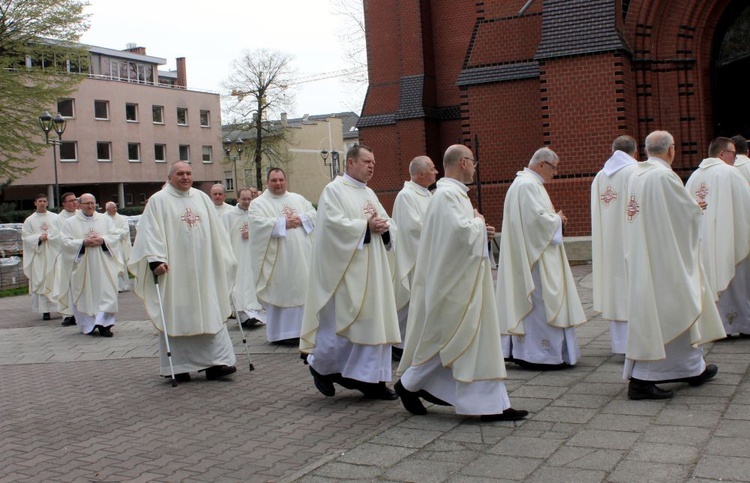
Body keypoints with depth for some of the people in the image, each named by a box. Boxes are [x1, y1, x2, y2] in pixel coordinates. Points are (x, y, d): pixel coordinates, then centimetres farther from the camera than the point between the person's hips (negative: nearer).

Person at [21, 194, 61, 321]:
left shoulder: (55, 218, 6)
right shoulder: (29, 220, 7)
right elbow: (26, 237, 1)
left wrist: (48, 236, -14)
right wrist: (39, 238, -14)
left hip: (54, 254, 0)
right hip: (39, 257, 0)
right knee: (41, 282, -1)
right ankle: (45, 310, 1)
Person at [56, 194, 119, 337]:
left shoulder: (105, 219, 11)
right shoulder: (71, 222, 4)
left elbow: (115, 235, 6)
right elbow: (66, 242, -4)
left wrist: (102, 240, -12)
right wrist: (84, 243, -16)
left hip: (103, 265, 1)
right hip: (82, 266, -1)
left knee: (105, 292, -8)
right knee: (84, 295, 2)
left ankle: (103, 323, -9)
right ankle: (87, 325, 13)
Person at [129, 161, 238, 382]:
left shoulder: (202, 198, 13)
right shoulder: (158, 201, -1)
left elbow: (216, 232, 16)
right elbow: (150, 232, -9)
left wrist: (225, 260, 13)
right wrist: (156, 260, -21)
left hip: (203, 271, 4)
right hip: (174, 271, -4)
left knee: (211, 313, -1)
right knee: (175, 316, 1)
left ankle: (215, 362, 0)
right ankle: (177, 367, 9)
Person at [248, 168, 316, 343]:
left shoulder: (298, 199, 16)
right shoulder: (258, 203, 2)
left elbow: (313, 214, 8)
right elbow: (258, 223, -15)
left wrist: (300, 219, -11)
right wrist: (283, 223, -17)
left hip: (301, 257, 4)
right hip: (277, 259, -4)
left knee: (303, 290, 7)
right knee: (280, 293, -2)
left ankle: (302, 328, 15)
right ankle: (281, 332, 4)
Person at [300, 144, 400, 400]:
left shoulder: (369, 193, 18)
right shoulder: (334, 190, -4)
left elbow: (389, 225, 16)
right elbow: (334, 224, -19)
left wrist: (384, 227, -6)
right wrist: (366, 226, -16)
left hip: (372, 271, 8)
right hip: (346, 269, -7)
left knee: (374, 321, 4)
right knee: (343, 322, -4)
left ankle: (371, 380, 9)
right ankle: (320, 365, 19)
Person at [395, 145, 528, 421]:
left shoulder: (454, 193, 16)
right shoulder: (447, 195, -17)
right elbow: (460, 231, -28)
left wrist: (480, 231, 9)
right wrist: (479, 222, -9)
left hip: (465, 280, 11)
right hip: (454, 281, -11)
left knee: (478, 338, 11)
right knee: (446, 338, -2)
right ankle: (409, 385, 12)